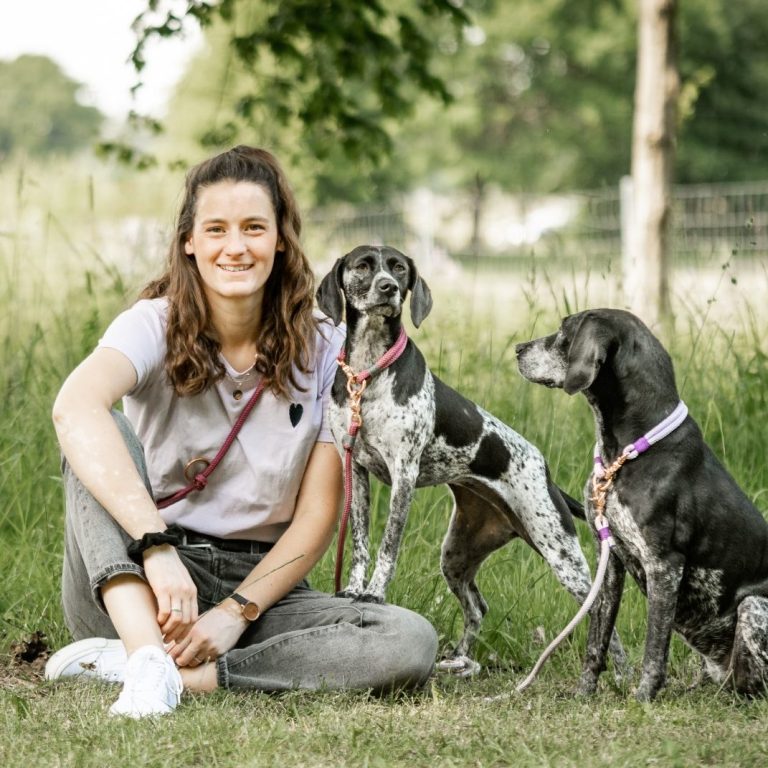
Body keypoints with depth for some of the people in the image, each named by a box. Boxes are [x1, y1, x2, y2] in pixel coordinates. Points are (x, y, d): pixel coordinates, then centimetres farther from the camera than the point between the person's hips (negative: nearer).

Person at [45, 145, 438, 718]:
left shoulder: (323, 350, -1)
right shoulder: (155, 326, -9)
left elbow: (317, 518, -3)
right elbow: (75, 407, -33)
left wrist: (237, 612, -18)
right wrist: (157, 546, -46)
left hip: (261, 585, 3)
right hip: (133, 594, -2)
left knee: (412, 643, -25)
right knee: (104, 432, -27)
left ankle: (148, 668, -28)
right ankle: (148, 657, -41)